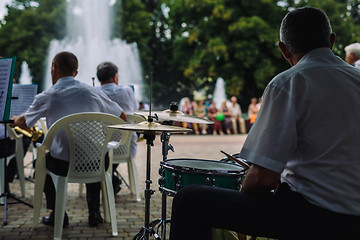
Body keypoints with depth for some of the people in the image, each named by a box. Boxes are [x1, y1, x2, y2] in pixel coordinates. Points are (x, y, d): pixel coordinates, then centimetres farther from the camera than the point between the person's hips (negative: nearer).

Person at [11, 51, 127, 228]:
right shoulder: (93, 92, 0)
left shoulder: (46, 97, -4)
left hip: (63, 166, -2)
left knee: (41, 160, 30)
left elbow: (23, 123, 13)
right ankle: (94, 213, 31)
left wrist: (14, 120, 37)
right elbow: (123, 117, 10)